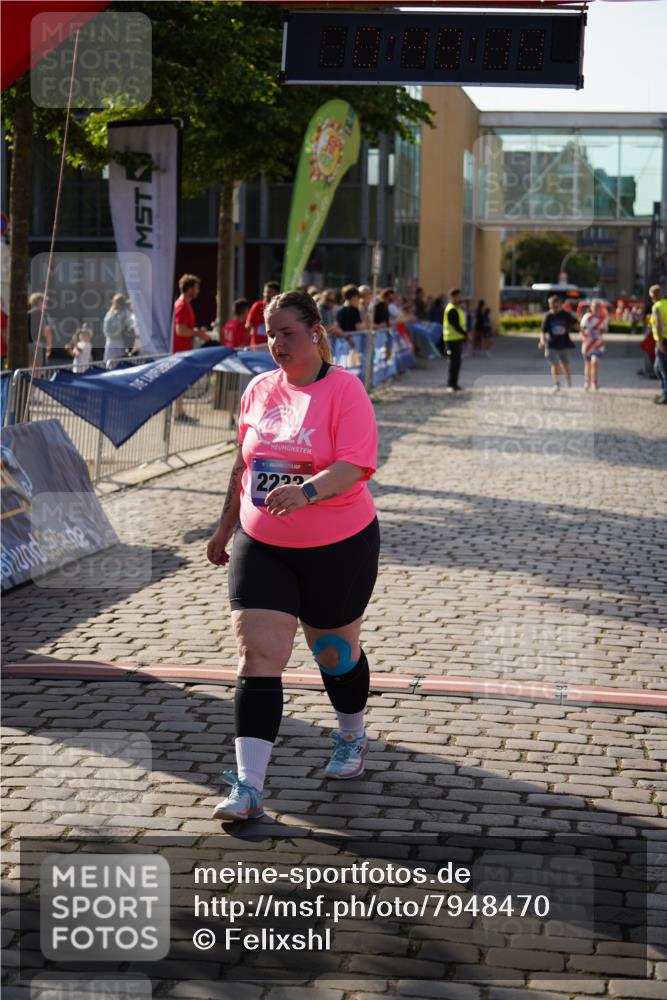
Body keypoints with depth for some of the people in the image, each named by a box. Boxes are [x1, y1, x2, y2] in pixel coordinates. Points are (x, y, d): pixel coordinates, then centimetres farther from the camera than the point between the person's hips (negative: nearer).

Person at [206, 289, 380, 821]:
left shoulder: (344, 389, -12)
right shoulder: (259, 389, 6)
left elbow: (355, 467, -22)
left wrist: (307, 491, -39)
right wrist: (227, 525, 21)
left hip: (337, 547, -4)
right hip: (260, 546, 4)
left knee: (335, 652, 14)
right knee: (257, 658, -6)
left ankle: (353, 738, 44)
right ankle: (248, 787, -7)